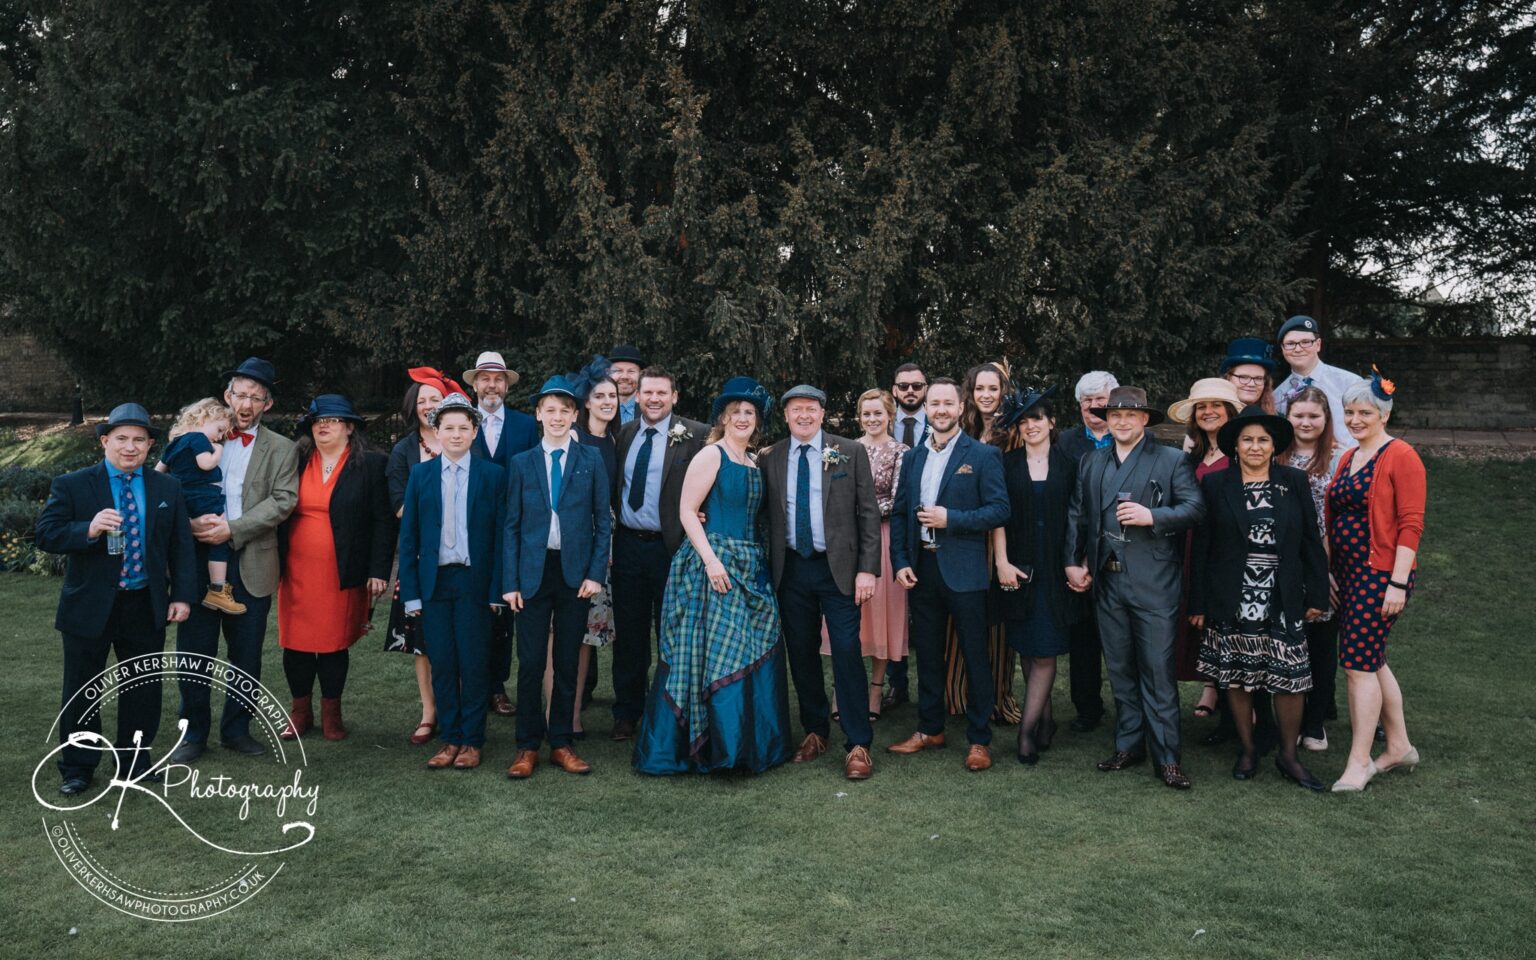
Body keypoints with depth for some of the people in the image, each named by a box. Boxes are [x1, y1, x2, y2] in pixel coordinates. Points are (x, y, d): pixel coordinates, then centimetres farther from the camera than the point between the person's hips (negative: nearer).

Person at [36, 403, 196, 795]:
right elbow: (45, 534, -10)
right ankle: (77, 767, 24)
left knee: (143, 688, 11)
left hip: (147, 606, 2)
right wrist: (88, 529, -28)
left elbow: (181, 545, 6)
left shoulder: (167, 488, 4)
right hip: (89, 605, -2)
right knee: (81, 690, 9)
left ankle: (133, 759, 27)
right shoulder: (71, 485, -4)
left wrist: (182, 594, -1)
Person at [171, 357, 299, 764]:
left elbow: (282, 501, -6)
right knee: (194, 652, 4)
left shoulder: (281, 449, 5)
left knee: (246, 655, 8)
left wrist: (232, 528, -16)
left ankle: (236, 729, 23)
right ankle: (194, 733, 18)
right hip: (198, 559, 0)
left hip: (250, 564, 0)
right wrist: (191, 522, -16)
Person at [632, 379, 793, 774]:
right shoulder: (710, 455, -5)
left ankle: (749, 742, 18)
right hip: (713, 561, -7)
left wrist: (757, 559, 7)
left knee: (754, 653, 8)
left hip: (751, 567, 7)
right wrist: (711, 558, -20)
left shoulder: (754, 463, 16)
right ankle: (714, 744, 2)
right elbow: (686, 511, -11)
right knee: (716, 653, -7)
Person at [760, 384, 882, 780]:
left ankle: (857, 744, 6)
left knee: (847, 653, -4)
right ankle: (815, 731, 27)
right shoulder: (769, 459, 6)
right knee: (801, 653, 10)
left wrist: (867, 569, -8)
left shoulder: (850, 453, 0)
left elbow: (868, 513, -2)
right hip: (791, 570, 3)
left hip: (838, 569, -3)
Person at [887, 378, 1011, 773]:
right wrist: (900, 562, 0)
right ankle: (930, 729, 27)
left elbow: (1000, 510, -10)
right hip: (921, 569, 5)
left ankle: (979, 739, 14)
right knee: (927, 654, 14)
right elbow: (899, 514, 11)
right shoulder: (912, 458, 11)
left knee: (975, 657, 4)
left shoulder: (983, 455, -4)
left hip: (963, 571, -5)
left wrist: (951, 518, -19)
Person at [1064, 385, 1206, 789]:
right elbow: (1076, 514, 15)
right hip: (1107, 581, 5)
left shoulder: (1171, 460, 0)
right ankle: (1128, 746, 23)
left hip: (1153, 582, -5)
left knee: (1158, 672, -3)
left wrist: (1152, 516, -20)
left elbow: (1195, 508, -7)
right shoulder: (1091, 463, 13)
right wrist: (1073, 561, 7)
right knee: (1120, 669, 12)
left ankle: (1167, 758, 5)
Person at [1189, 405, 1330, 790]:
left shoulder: (1294, 482, 5)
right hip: (1232, 602, -1)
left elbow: (1311, 542, 7)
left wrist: (1316, 595, 3)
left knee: (1291, 678, 0)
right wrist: (1198, 604, -1)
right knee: (1236, 678, 6)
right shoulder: (1215, 484, 1)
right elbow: (1201, 548, 1)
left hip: (1283, 602, 1)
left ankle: (1288, 755, 16)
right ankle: (1247, 750, 23)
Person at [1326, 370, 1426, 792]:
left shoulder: (1401, 457, -10)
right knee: (1372, 662, 15)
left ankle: (1359, 762, 3)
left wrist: (1398, 582, -18)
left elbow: (1411, 524, -14)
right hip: (1348, 574, 8)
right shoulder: (1347, 459, 13)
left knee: (1359, 665, -7)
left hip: (1381, 575, -8)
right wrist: (1328, 573, 11)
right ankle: (1399, 747, 29)